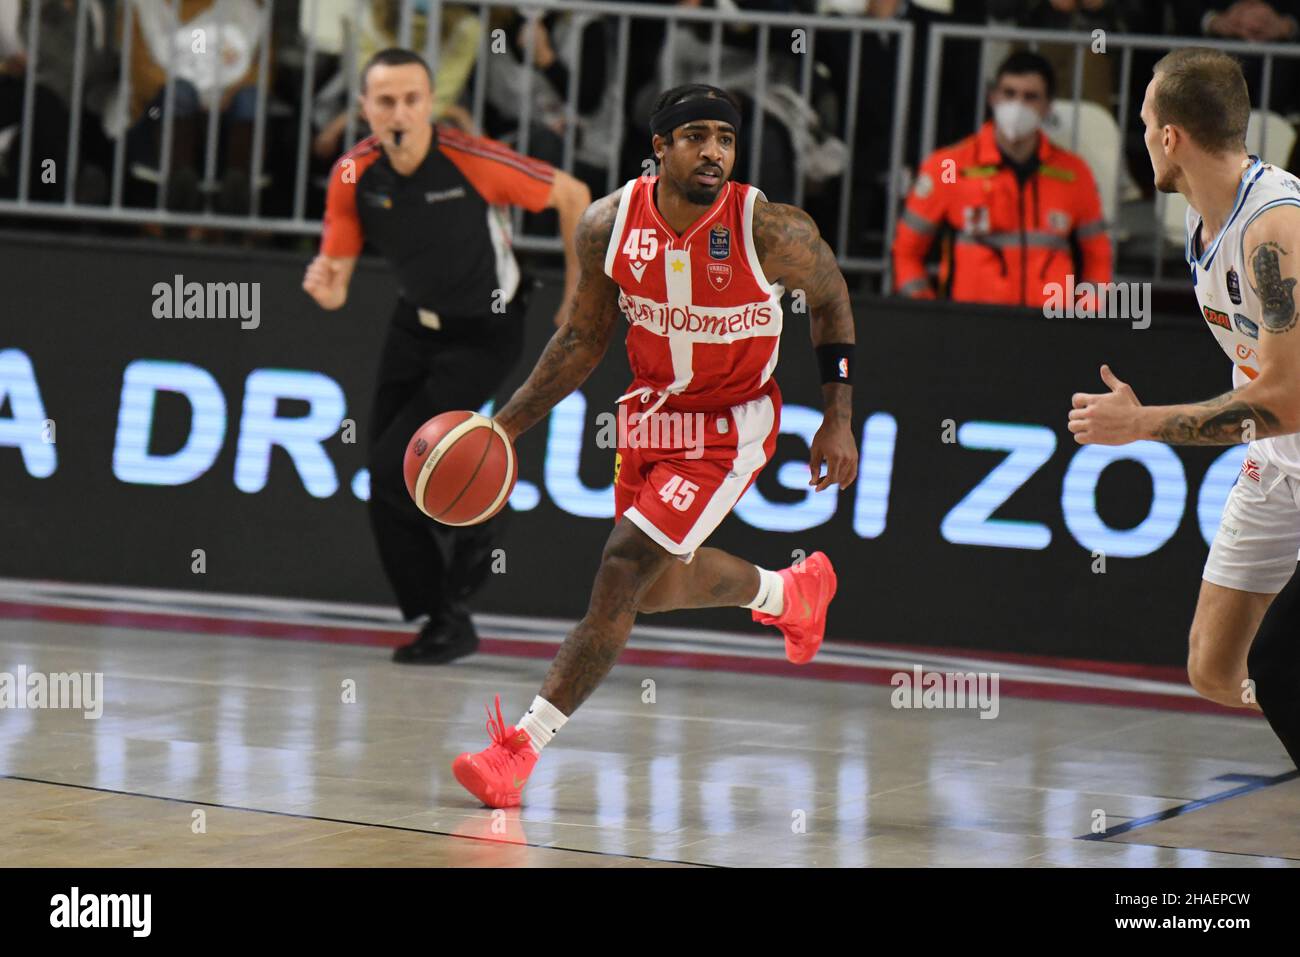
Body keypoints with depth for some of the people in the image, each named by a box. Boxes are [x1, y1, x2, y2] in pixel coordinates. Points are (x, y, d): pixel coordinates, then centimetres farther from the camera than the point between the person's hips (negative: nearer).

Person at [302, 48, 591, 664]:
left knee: (397, 468, -18)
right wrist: (323, 285, -36)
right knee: (385, 490, 4)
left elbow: (573, 197, -14)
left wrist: (578, 300, -10)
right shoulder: (354, 175, -15)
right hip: (415, 327, 5)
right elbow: (335, 286, -11)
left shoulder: (473, 162, -28)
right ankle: (445, 624, 20)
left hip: (484, 332, -5)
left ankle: (475, 524, 13)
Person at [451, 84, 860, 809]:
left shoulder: (774, 231, -24)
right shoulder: (610, 224, -15)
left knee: (623, 571, -16)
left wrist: (839, 420, -5)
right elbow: (585, 339, 0)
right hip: (652, 409, 5)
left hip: (732, 428, -5)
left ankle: (525, 745, -10)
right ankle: (791, 592, 51)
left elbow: (831, 298, -3)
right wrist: (504, 426, -6)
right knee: (656, 584, 21)